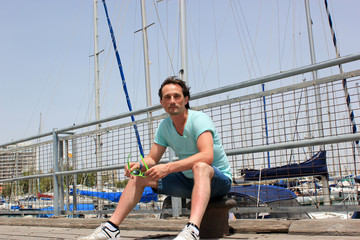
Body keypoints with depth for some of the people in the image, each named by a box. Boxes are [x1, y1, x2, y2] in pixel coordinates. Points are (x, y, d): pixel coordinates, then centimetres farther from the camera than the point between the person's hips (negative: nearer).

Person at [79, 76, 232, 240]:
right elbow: (152, 159, 6)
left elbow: (207, 156, -36)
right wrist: (139, 164, -18)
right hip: (188, 180, 7)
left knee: (200, 166, -42)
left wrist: (168, 167, -41)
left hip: (219, 180, -7)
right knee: (139, 176, 0)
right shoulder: (164, 126, 2)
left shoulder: (199, 119, -20)